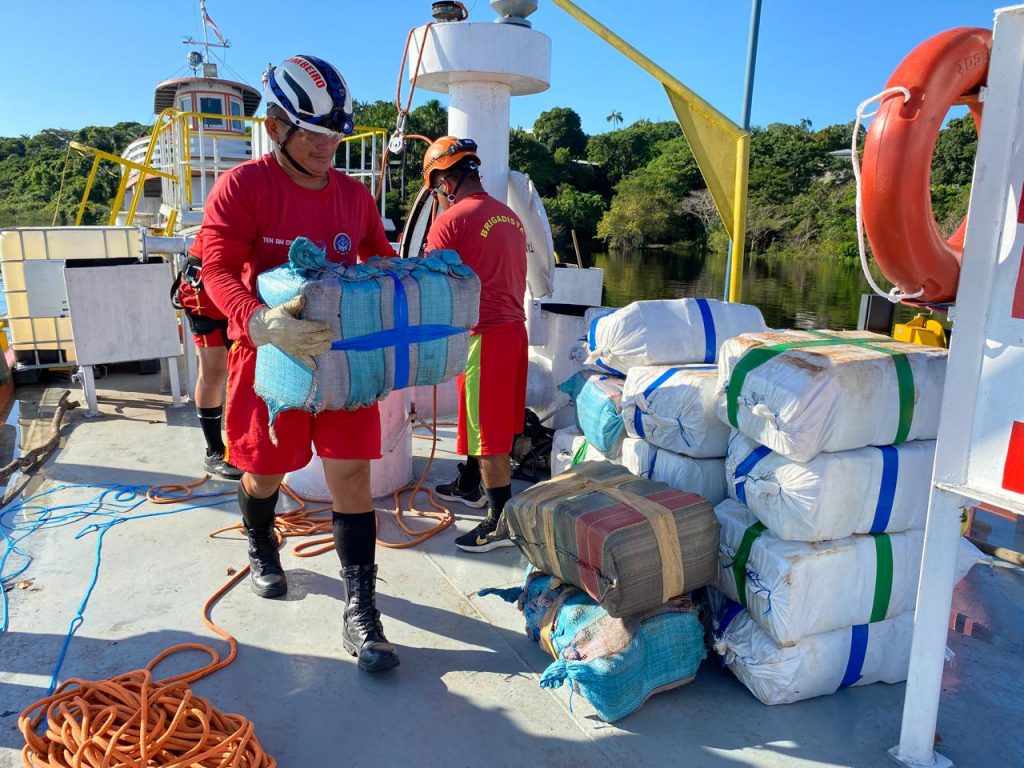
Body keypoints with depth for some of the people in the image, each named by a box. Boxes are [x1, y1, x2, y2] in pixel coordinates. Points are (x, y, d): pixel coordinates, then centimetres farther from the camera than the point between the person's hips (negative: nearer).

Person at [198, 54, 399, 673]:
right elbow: (219, 269, -19)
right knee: (265, 470, 17)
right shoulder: (242, 187, -10)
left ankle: (361, 613, 5)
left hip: (343, 353, 3)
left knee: (352, 474, -3)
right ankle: (263, 552, 50)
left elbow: (382, 260, 16)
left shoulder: (355, 194, 5)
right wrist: (262, 322, -37)